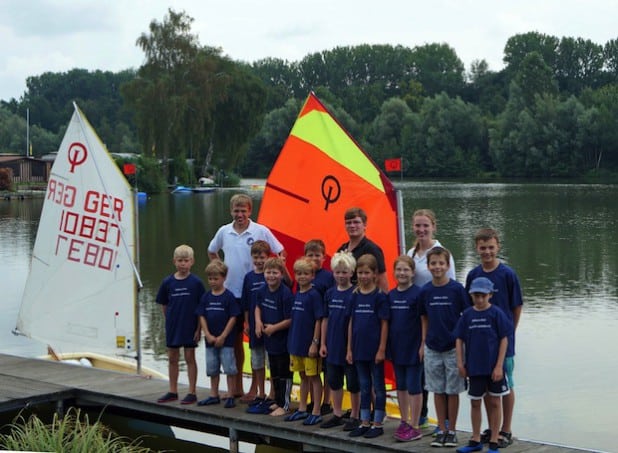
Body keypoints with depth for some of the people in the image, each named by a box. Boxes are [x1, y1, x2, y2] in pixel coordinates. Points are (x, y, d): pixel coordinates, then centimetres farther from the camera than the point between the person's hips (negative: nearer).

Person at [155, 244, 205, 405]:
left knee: (190, 358, 3)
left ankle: (192, 392, 11)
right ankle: (172, 391, 22)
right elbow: (163, 304, 10)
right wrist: (169, 319, 4)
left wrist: (199, 329, -8)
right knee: (172, 358, 11)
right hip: (172, 326, 3)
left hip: (190, 327, -3)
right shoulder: (168, 282, -1)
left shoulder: (196, 283, -8)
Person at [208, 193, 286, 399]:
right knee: (235, 338, 11)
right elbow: (211, 252, 23)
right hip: (230, 292, 4)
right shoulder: (224, 232, 5)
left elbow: (281, 254, 0)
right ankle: (237, 387, 20)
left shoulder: (261, 231, -6)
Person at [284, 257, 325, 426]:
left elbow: (318, 320, -14)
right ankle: (302, 409, 26)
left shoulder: (314, 295, -12)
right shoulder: (296, 295, 8)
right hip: (296, 342, 7)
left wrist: (315, 342, -17)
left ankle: (316, 412, 7)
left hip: (309, 344, -7)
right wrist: (292, 341, 13)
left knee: (314, 377, 1)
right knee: (303, 377, 16)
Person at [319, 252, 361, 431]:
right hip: (333, 346, 6)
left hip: (350, 345, -6)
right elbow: (325, 319, 11)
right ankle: (337, 414, 27)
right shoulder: (330, 293, 6)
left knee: (353, 382, 4)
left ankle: (355, 416, 16)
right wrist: (323, 343, 9)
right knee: (334, 381, 14)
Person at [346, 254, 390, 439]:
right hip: (359, 349, 5)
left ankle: (378, 424, 12)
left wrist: (382, 349, -12)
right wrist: (349, 349, 6)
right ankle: (365, 422, 20)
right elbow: (352, 322, 8)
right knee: (364, 386, 12)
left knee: (378, 386, 5)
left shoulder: (379, 296, -8)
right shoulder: (355, 296, 5)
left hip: (375, 349, -5)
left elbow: (384, 324, -9)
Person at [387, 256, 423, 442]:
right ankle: (404, 422, 25)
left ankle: (415, 427, 7)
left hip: (413, 348, -6)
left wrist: (423, 345, -14)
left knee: (413, 386, 0)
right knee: (400, 386, 14)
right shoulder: (391, 295, 6)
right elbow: (387, 321, 11)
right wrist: (386, 346, 8)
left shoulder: (418, 293, -10)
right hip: (396, 348, 6)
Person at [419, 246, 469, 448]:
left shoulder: (457, 289, -9)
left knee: (452, 391, 4)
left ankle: (452, 431, 15)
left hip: (453, 348, -3)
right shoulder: (425, 291, 1)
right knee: (438, 391, 9)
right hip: (432, 349, 3)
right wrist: (423, 344, 7)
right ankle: (441, 430, 18)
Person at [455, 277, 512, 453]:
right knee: (475, 403, 12)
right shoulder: (467, 315, 1)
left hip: (493, 367, -3)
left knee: (494, 402, 6)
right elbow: (459, 339, 6)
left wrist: (499, 366, -11)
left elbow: (504, 340, -8)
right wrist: (460, 363, -1)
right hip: (474, 367, 3)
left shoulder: (496, 313, -8)